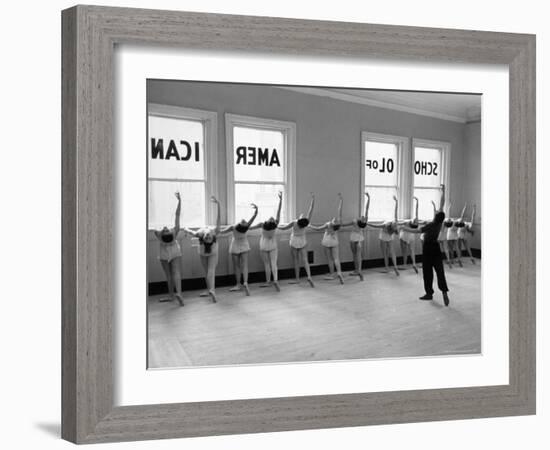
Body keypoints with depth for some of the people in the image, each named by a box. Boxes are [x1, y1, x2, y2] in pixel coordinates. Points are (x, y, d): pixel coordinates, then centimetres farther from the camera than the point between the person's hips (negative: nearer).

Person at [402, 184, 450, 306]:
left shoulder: (430, 226, -22)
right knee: (440, 270, 1)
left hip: (428, 248, -5)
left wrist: (403, 227, -7)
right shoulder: (440, 222, -9)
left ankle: (429, 293, 11)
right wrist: (443, 191, 2)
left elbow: (415, 231, -18)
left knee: (427, 271, 4)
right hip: (436, 247, 5)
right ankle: (444, 292, -10)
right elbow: (442, 204, -3)